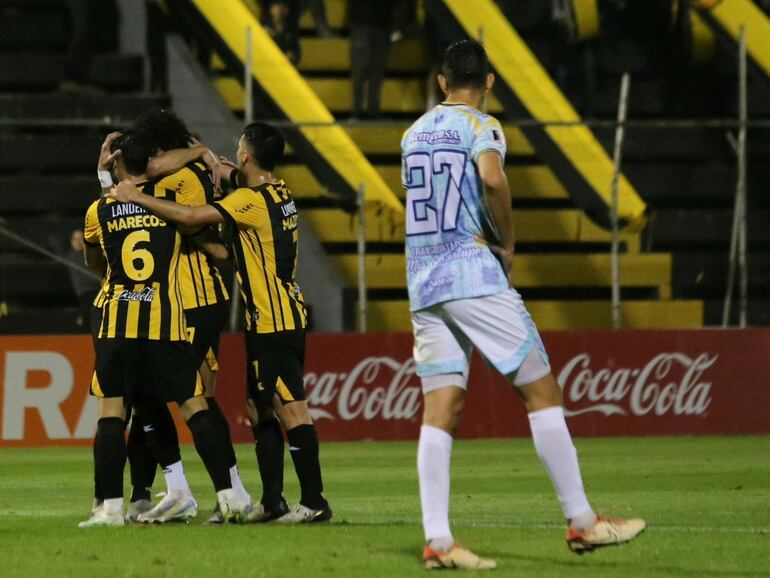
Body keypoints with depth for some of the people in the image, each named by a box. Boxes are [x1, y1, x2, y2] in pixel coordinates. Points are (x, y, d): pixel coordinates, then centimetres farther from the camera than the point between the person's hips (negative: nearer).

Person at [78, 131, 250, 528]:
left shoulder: (99, 211, 6)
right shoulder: (172, 200, 2)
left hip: (117, 326, 0)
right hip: (166, 323, 0)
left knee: (111, 414, 2)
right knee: (195, 409, 4)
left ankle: (110, 506, -4)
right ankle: (227, 496, -1)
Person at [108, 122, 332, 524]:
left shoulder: (252, 199, -15)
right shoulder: (278, 192, 12)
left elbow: (192, 216, -20)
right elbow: (222, 170, 30)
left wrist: (137, 198, -11)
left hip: (271, 321, -10)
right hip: (281, 317, 10)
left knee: (290, 408, -10)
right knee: (259, 409, 12)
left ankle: (314, 501, -11)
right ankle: (272, 502, 14)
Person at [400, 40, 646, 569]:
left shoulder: (414, 133, 17)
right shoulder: (480, 127, -4)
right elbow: (492, 178, -25)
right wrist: (507, 242, -11)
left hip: (423, 284, 7)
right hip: (473, 275, -6)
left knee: (441, 409, 1)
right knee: (542, 390, 0)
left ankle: (437, 540, -8)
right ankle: (581, 522, 0)